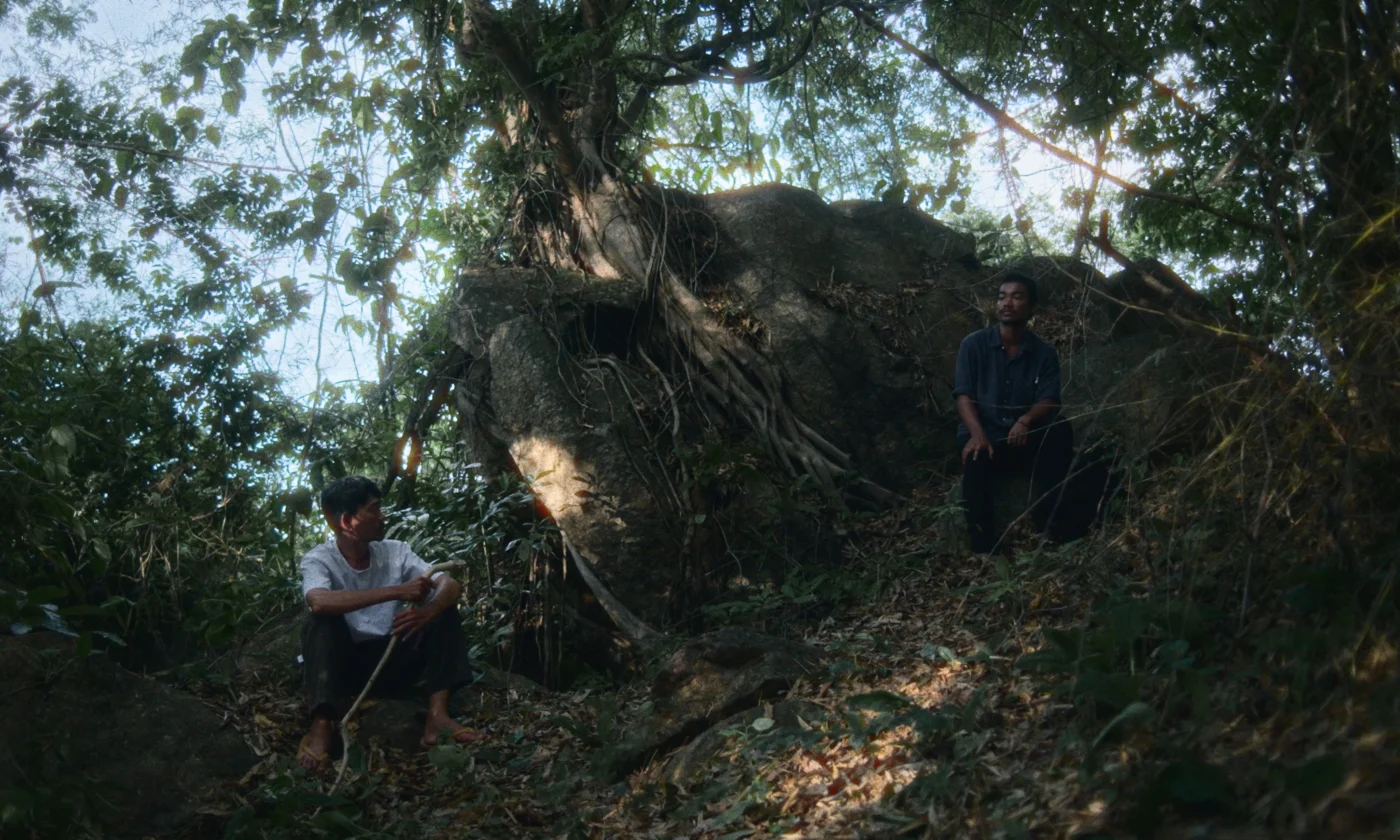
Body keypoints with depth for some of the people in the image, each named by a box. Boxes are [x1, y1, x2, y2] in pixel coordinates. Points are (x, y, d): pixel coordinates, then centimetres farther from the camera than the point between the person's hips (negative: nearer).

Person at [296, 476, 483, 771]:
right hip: (342, 664, -4)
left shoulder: (395, 552, -1)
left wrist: (427, 612, -33)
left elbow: (450, 585, -9)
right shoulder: (318, 559, -13)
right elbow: (319, 602, -36)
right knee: (323, 620, -30)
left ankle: (437, 714, -22)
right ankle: (322, 725, -34)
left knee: (445, 609, -11)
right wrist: (397, 592, -38)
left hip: (391, 660, 4)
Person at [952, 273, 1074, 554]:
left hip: (1025, 438, 2)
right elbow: (964, 395, -7)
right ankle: (985, 550, -29)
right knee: (976, 462, -34)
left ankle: (1044, 515, -20)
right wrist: (977, 433, -26)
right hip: (984, 438, -2)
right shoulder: (974, 344, 1)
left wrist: (1026, 420, -29)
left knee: (1060, 430, -27)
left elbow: (1050, 401, -5)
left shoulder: (1045, 353, 5)